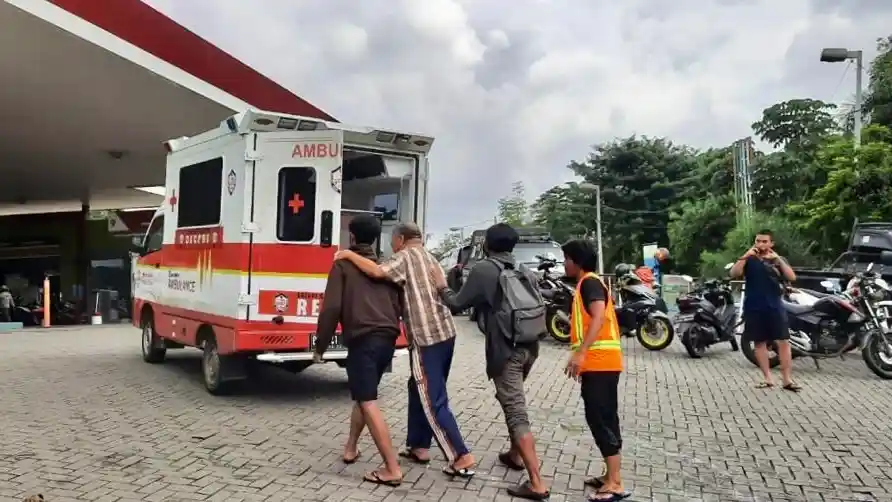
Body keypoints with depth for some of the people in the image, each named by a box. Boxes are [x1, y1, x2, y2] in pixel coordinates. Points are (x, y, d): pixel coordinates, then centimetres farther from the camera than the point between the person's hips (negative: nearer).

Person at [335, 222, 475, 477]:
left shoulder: (406, 256, -6)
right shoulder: (429, 258, 19)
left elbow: (377, 272, -22)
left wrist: (349, 255, -9)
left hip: (426, 337, -9)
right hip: (445, 332, 9)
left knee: (434, 402, -3)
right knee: (419, 390, 20)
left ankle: (462, 458, -2)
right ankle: (419, 446, 27)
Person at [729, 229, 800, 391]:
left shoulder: (777, 259, 9)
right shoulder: (749, 259, 6)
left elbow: (792, 277, -6)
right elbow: (734, 274, -11)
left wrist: (778, 259, -15)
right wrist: (745, 256, -19)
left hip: (775, 307, 0)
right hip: (753, 308, 0)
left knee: (783, 342, -5)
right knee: (760, 342, 4)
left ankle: (787, 379, -2)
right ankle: (767, 378, 12)